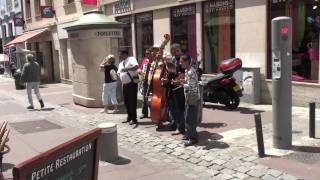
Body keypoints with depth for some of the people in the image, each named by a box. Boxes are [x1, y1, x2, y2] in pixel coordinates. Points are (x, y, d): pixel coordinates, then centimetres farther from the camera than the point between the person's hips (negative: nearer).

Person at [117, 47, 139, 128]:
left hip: (132, 83, -8)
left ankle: (134, 119, 3)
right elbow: (119, 73, 21)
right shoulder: (121, 63, 17)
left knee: (132, 101, -5)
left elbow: (137, 66, -28)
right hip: (125, 84, 9)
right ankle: (129, 117, 27)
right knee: (126, 101, 13)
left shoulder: (131, 59, -9)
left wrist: (126, 69, -30)